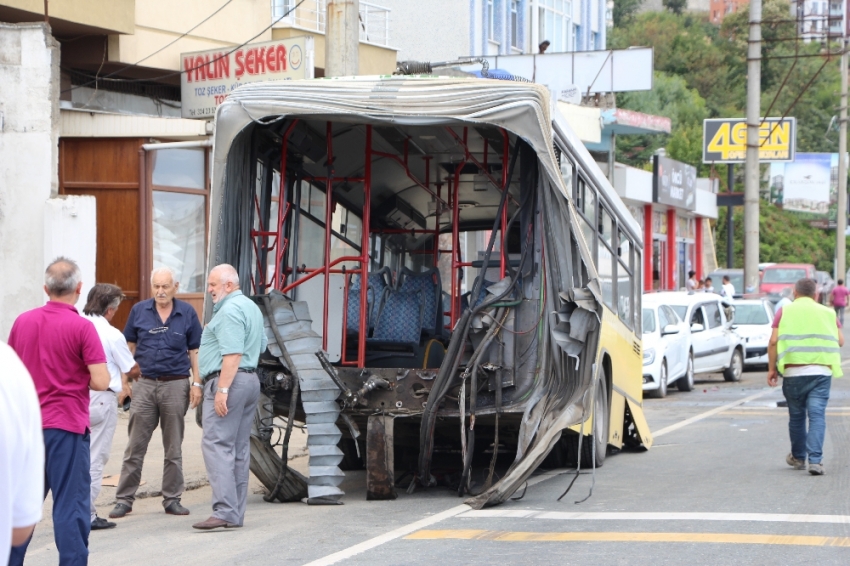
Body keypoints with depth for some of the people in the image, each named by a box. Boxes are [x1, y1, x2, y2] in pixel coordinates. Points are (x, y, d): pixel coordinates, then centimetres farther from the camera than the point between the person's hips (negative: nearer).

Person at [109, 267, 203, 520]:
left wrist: (197, 384, -1)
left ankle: (172, 499, 15)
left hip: (176, 385, 0)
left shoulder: (187, 313, 1)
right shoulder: (139, 311, 3)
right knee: (135, 446, 2)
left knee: (173, 448, 7)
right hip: (145, 384, 0)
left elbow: (195, 351, 5)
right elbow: (129, 346, 10)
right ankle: (124, 499, 5)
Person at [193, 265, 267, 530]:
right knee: (240, 448, 10)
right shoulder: (251, 307, 19)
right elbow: (260, 346, 28)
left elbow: (232, 354, -22)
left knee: (216, 445, -12)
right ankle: (236, 513, 11)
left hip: (228, 381, -10)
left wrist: (222, 390, -24)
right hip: (251, 380, 10)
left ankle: (225, 511, -20)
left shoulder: (229, 311, -14)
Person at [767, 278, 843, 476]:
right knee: (817, 415, -4)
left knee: (796, 415, 14)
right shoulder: (827, 313, 8)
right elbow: (840, 341, 7)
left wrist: (771, 368, 4)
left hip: (793, 371, 0)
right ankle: (815, 460, -16)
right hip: (821, 371, 0)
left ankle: (798, 457, 28)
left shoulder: (785, 312, 5)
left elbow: (773, 342, -4)